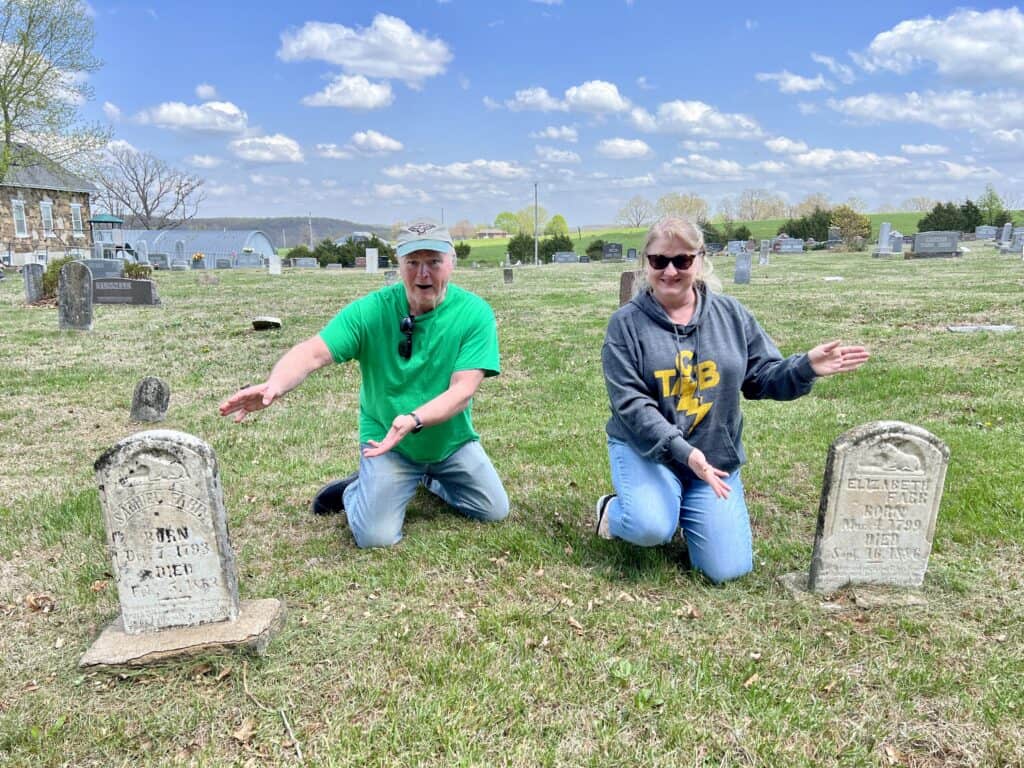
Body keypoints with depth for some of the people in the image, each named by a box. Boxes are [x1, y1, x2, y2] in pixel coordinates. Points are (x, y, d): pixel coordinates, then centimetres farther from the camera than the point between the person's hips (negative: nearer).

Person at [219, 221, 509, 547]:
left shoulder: (475, 312, -18)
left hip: (452, 439, 3)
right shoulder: (372, 310, -19)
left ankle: (428, 475, 37)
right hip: (386, 439, -2)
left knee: (495, 511, 11)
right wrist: (274, 385, -49)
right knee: (375, 536, -14)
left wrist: (414, 420, -42)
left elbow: (463, 389, -25)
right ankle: (356, 489, 22)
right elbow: (313, 352, -28)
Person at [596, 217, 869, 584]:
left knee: (728, 569, -3)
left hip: (716, 454, 4)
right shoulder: (627, 323, -9)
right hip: (645, 448, -3)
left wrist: (806, 367, -18)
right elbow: (629, 403, -17)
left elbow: (764, 377, 4)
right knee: (652, 527, -32)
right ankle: (614, 510, 5)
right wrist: (682, 451, -28)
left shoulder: (730, 314, 1)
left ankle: (683, 508, 26)